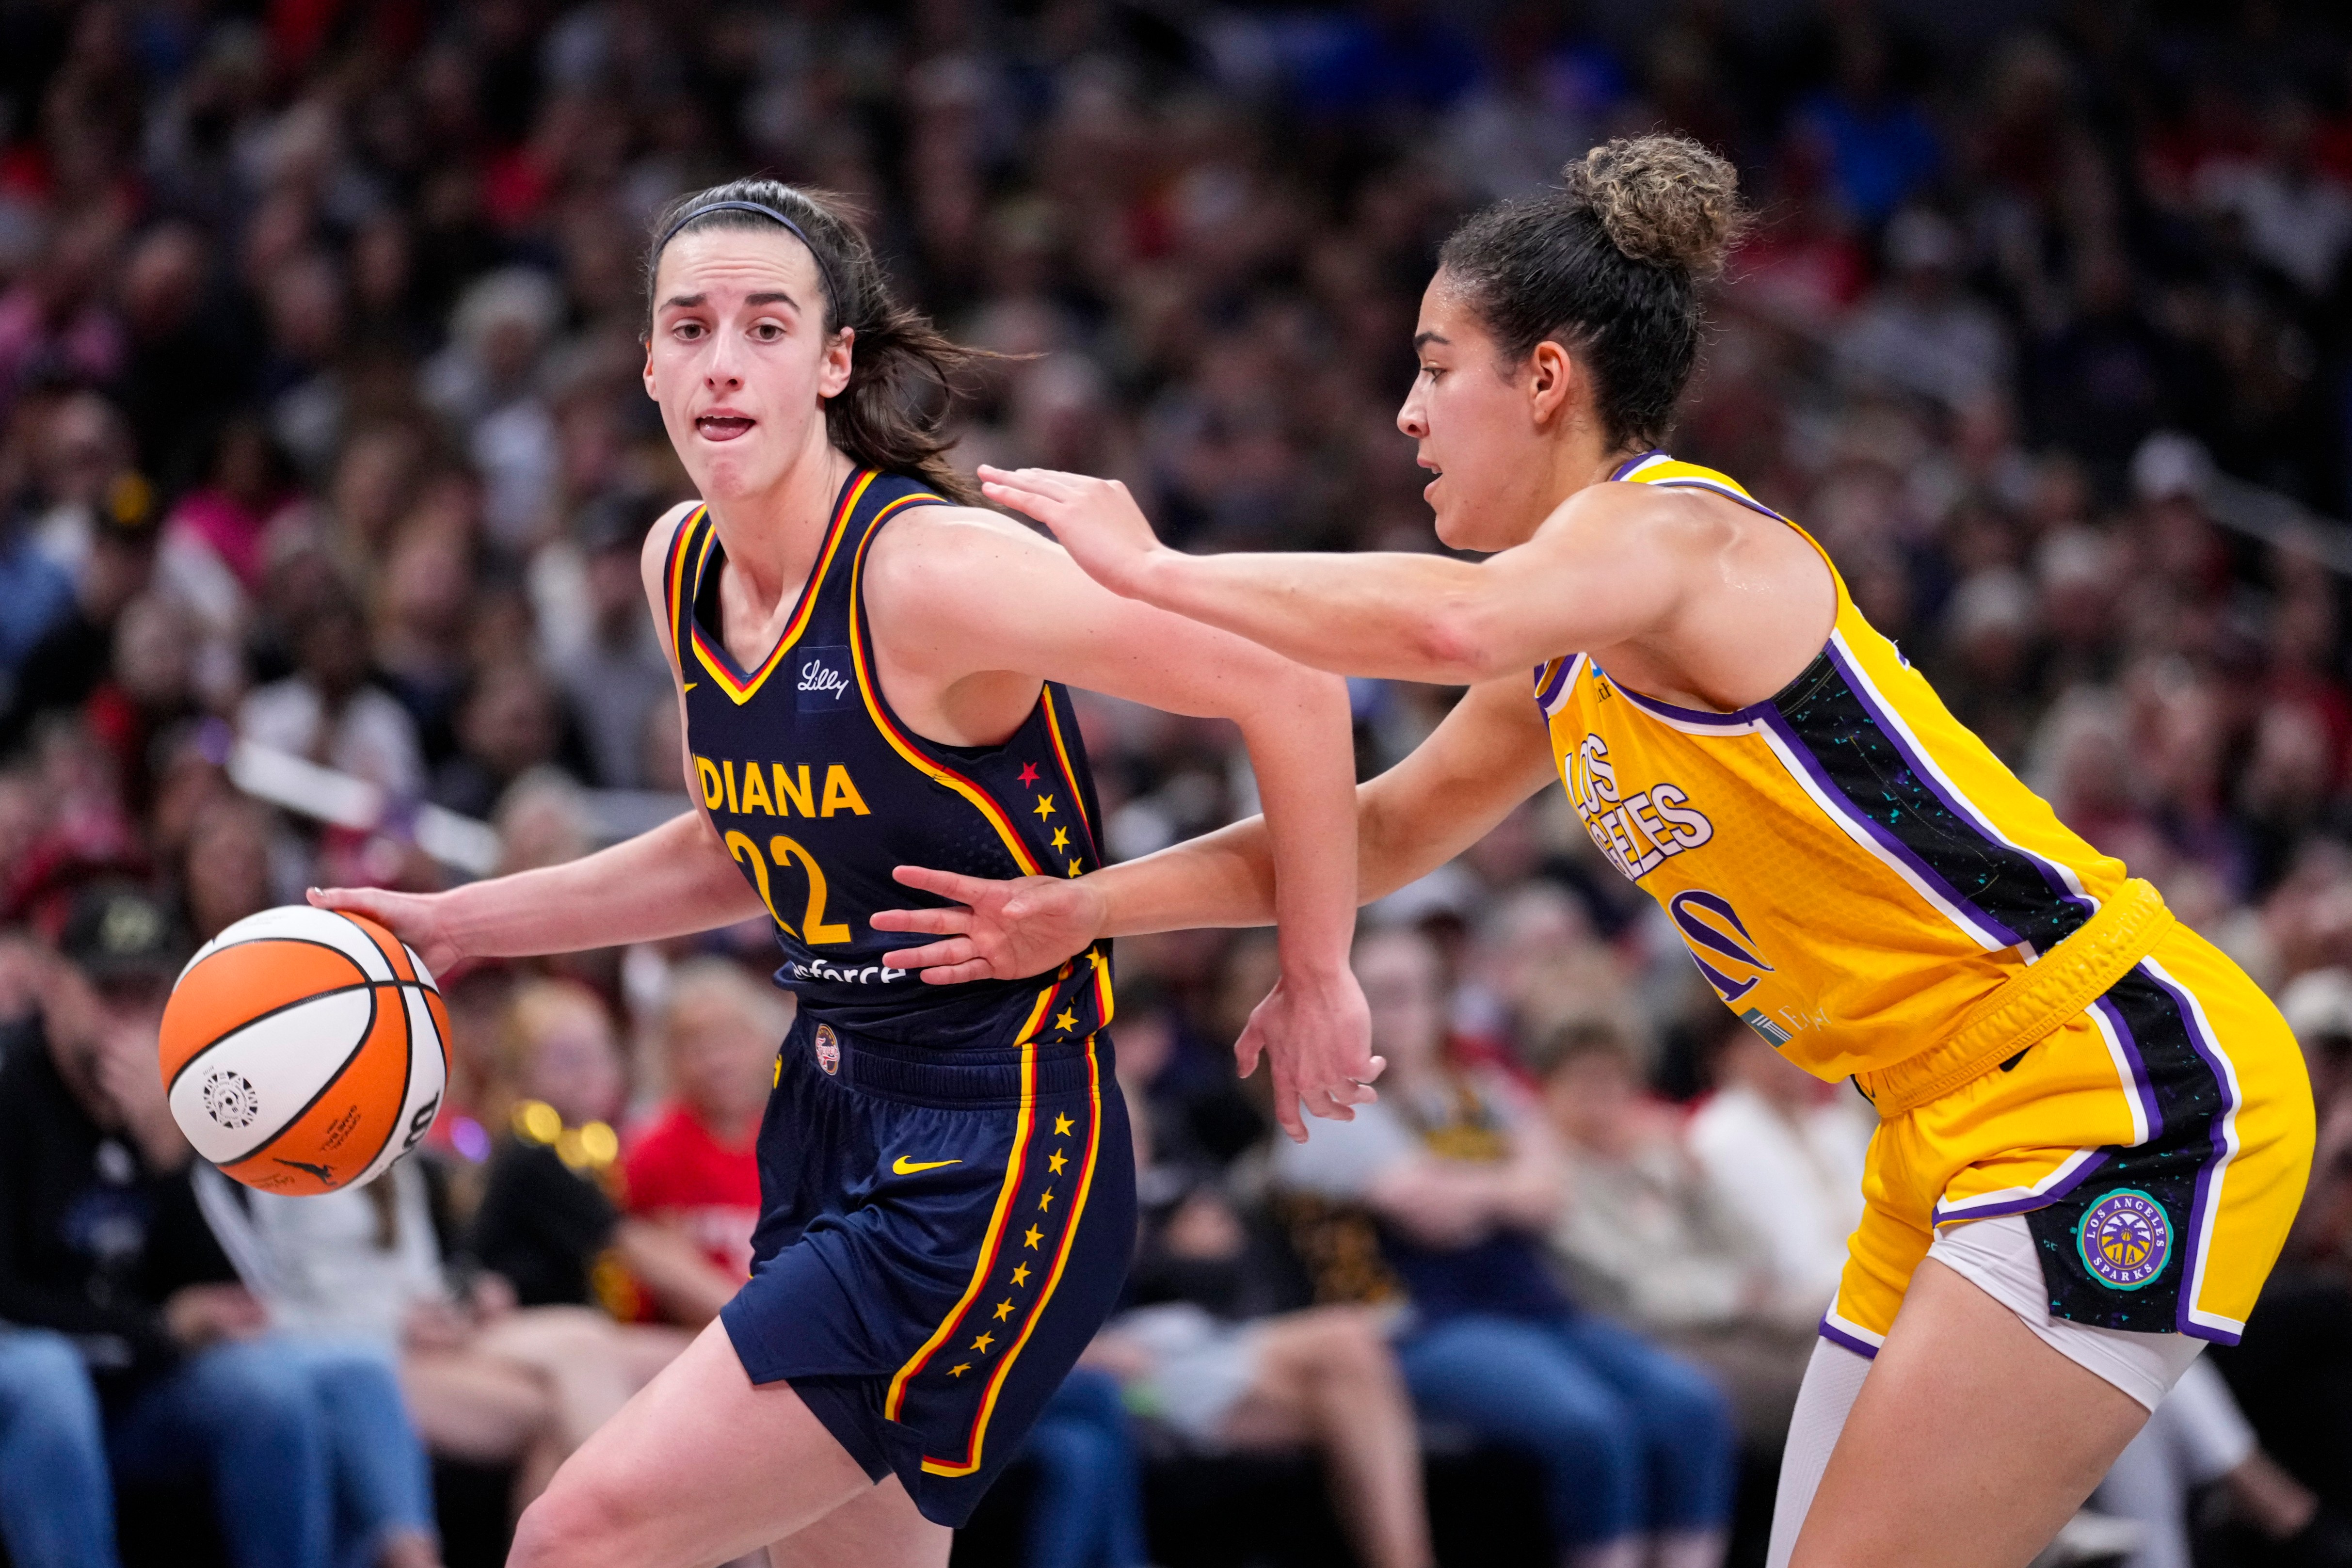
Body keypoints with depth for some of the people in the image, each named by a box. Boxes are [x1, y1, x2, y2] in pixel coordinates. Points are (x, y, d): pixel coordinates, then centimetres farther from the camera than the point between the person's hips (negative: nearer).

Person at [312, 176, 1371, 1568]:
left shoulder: (928, 570, -21)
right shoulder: (682, 567, 5)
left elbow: (1291, 692, -20)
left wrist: (1315, 985, -10)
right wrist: (459, 922, 18)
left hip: (988, 1169, -9)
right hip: (830, 1124, 9)